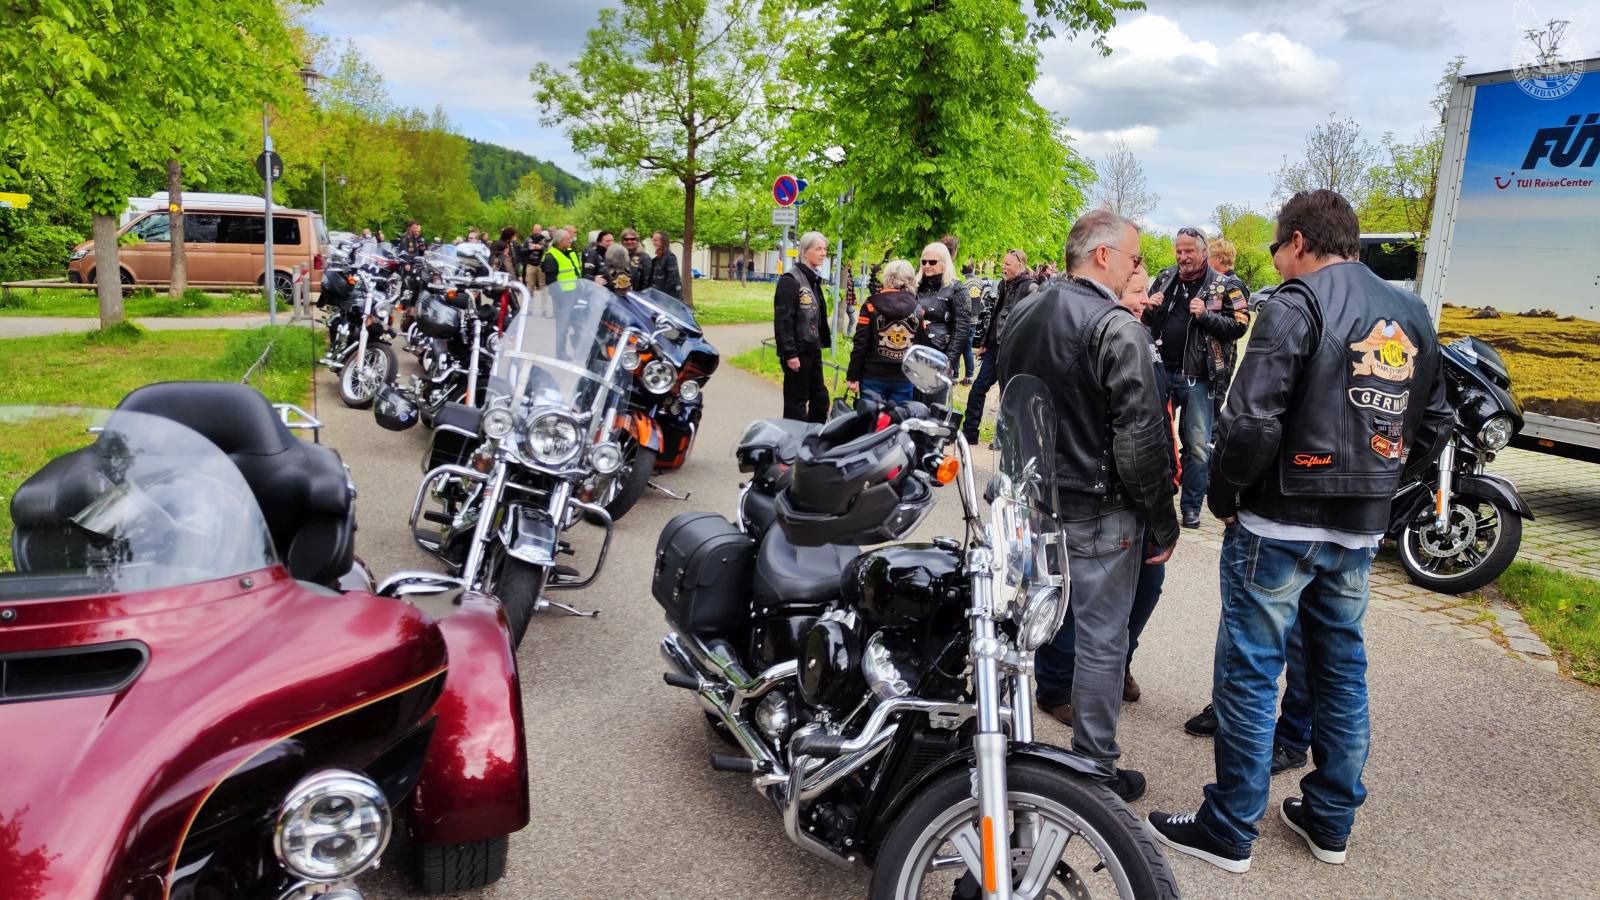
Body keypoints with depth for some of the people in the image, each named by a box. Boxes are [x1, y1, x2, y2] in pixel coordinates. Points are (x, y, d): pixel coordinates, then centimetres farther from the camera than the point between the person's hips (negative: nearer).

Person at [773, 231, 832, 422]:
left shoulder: (814, 279, 14)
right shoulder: (791, 279, -13)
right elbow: (782, 318, -19)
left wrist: (822, 342, 16)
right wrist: (789, 353, -22)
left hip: (813, 349, 9)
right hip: (798, 351, -9)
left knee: (820, 399, 13)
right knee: (796, 402, -1)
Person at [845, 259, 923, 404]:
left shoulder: (871, 305, -4)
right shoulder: (918, 309, 3)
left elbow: (860, 344, -7)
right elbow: (923, 345, 3)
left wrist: (853, 376, -3)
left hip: (873, 376, -2)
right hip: (905, 379, 2)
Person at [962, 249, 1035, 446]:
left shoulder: (1030, 288, -11)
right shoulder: (1005, 286, 14)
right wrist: (984, 342, 17)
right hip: (995, 346, 8)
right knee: (978, 388, 8)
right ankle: (969, 434, 16)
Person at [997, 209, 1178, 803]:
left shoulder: (1021, 315, 8)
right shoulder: (1116, 328, -17)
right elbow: (1142, 437, -20)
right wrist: (1161, 522, -11)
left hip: (1031, 496, 8)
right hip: (1097, 509, -8)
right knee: (1101, 638, 1)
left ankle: (1052, 692, 43)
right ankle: (1094, 770, 10)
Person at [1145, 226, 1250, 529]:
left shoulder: (1222, 286, -3)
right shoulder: (1165, 278, 9)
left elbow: (1239, 325, -9)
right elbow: (1148, 320, 20)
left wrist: (1206, 315, -21)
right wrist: (1150, 308, -3)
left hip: (1198, 378, -4)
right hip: (1162, 371, 4)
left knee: (1198, 446, 3)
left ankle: (1191, 506, 15)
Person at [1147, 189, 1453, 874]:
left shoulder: (1296, 305, -13)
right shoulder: (1414, 316, 10)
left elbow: (1251, 424, -21)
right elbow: (1433, 425, 15)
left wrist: (1222, 496, -7)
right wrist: (1369, 481, 18)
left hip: (1280, 523, -7)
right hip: (1362, 531, 7)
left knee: (1249, 674, 2)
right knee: (1342, 670, 17)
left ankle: (1228, 831, 12)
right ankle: (1330, 821, 30)